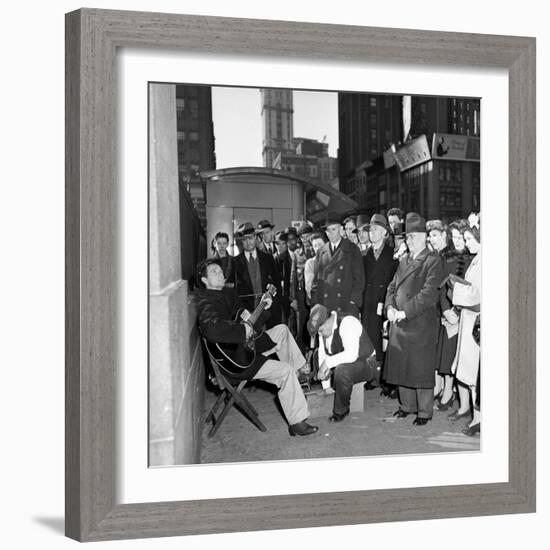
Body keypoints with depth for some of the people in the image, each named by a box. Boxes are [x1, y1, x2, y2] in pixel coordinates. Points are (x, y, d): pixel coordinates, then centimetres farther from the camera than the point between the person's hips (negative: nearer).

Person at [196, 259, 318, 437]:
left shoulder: (227, 293, 10)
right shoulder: (206, 302, -21)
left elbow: (245, 320, 21)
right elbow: (213, 330, -43)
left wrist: (263, 308, 6)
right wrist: (243, 330, -31)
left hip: (245, 344, 10)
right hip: (234, 361, -10)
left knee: (282, 330, 15)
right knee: (285, 370, -15)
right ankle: (297, 423, -8)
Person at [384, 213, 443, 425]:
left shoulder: (432, 261, -7)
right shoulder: (403, 261, 16)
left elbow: (429, 294, -16)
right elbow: (392, 287, 15)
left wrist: (405, 312, -19)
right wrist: (390, 307, -4)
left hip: (421, 323, -7)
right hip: (400, 323, 7)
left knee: (421, 368, 0)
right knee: (401, 366, 11)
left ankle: (424, 412, 11)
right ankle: (407, 405, 26)